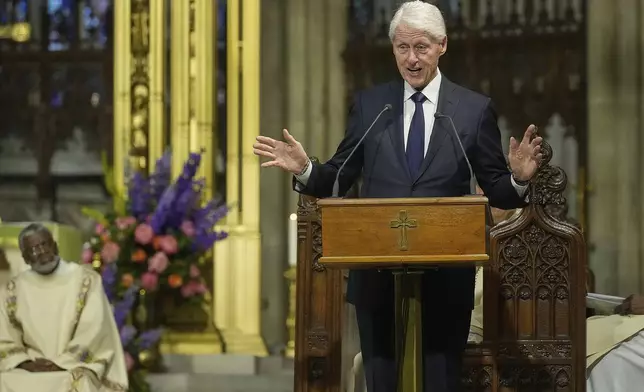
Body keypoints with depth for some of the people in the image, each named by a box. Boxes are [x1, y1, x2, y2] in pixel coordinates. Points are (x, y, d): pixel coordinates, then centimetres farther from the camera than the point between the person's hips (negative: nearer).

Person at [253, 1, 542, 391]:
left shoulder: (475, 109, 1)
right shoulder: (369, 105, 5)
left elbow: (497, 192, 1)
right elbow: (338, 179, 7)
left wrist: (518, 179, -21)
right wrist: (305, 169, -12)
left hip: (445, 278, -1)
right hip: (378, 275, 2)